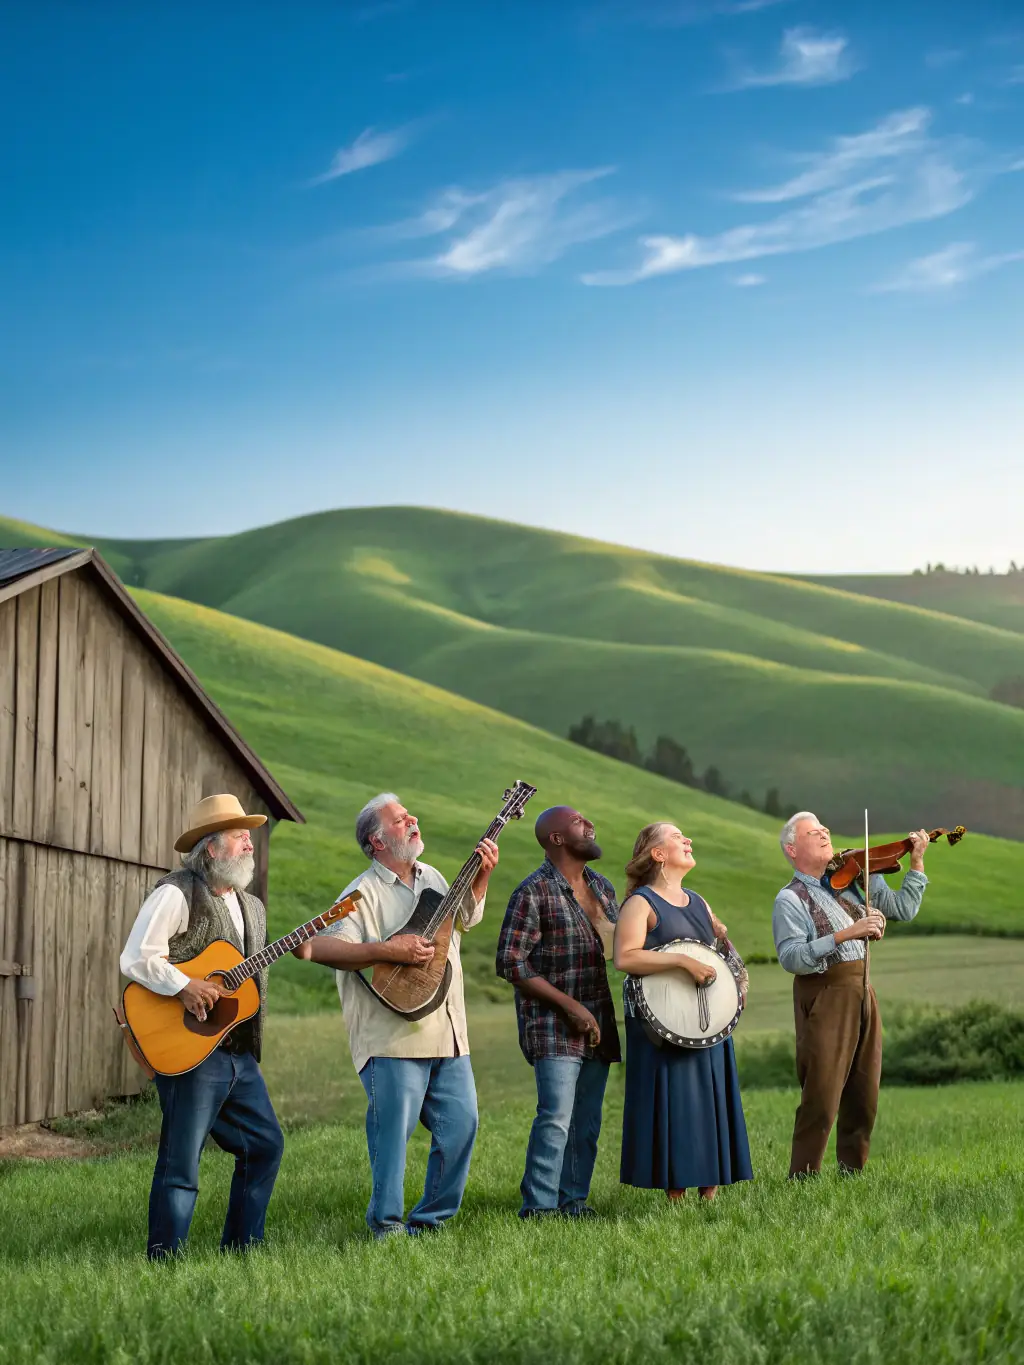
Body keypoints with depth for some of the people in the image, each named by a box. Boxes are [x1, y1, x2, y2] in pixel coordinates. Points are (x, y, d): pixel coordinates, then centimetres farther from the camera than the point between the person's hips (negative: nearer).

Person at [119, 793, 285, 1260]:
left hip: (238, 1052, 9)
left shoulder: (251, 907, 18)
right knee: (181, 1161, -6)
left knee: (266, 1144, 13)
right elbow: (135, 958, -18)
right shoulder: (177, 894, -10)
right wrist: (185, 988, -26)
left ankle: (240, 1249, 25)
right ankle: (164, 1260, 3)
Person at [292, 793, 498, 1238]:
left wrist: (482, 875, 20)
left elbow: (464, 916, 36)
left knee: (461, 1124, 6)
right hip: (394, 1034, -7)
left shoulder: (431, 877, 16)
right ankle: (387, 1225, 6)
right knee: (393, 1130, -7)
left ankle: (428, 1219, 19)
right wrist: (387, 951, -24)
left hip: (448, 1033, 7)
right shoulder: (364, 894, -9)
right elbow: (319, 947, -20)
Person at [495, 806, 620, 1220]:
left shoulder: (603, 887, 13)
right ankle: (538, 1208, -9)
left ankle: (573, 1201, 15)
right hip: (553, 1026, -7)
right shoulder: (533, 892, -9)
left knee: (587, 1119, 7)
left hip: (599, 1024, 7)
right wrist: (570, 1006, -16)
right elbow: (510, 962, -13)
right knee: (556, 1117, -14)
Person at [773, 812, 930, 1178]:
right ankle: (803, 1177, 0)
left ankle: (852, 1170, 22)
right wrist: (845, 935, -27)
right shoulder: (790, 899, -5)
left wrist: (916, 862, 10)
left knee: (864, 1096, 10)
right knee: (821, 1097, -8)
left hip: (862, 994, 6)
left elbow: (904, 908, 19)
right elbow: (791, 957, -19)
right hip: (824, 998, -6)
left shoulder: (852, 881, 14)